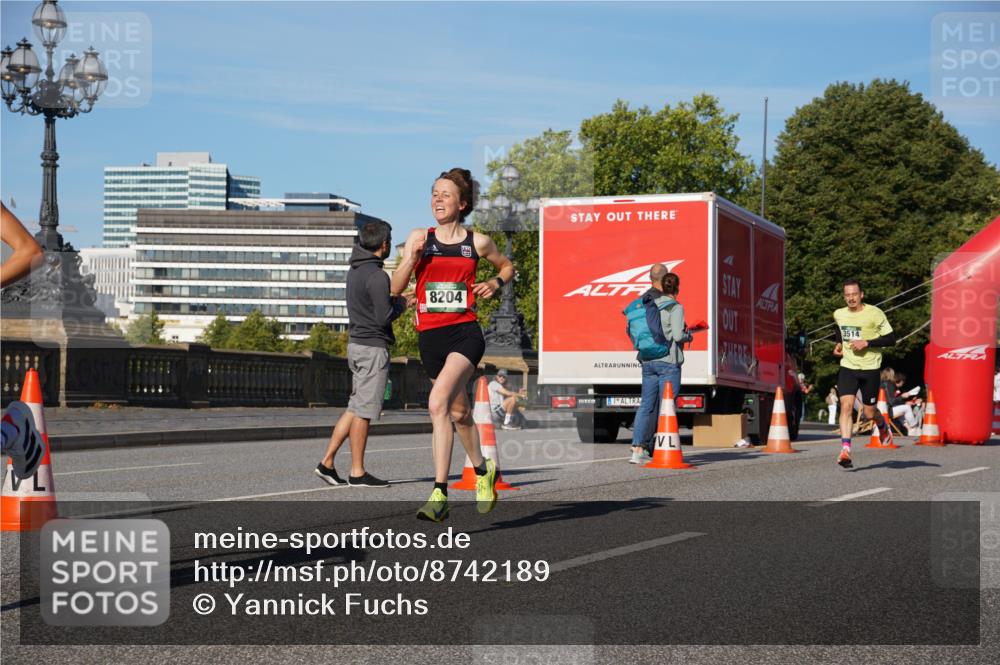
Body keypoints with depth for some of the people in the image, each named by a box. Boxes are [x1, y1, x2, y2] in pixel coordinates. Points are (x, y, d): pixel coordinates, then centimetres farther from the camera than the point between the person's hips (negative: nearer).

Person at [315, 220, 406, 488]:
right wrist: (400, 304, -1)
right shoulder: (377, 276, -17)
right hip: (373, 347, -9)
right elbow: (384, 318, -19)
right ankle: (357, 473, 2)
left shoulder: (355, 270, 12)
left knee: (355, 407, 14)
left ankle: (327, 462, 12)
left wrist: (392, 300, 10)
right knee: (363, 410, -3)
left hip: (356, 343, 9)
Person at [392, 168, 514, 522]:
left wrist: (496, 283, 2)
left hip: (465, 333, -4)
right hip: (430, 335, 4)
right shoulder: (420, 237, 6)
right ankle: (483, 470, 39)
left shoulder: (477, 242, 3)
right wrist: (410, 258, -14)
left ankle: (439, 494, -26)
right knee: (459, 412, 15)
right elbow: (395, 287, 3)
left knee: (438, 403, -24)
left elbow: (507, 266, 22)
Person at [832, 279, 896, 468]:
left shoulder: (875, 314, -10)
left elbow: (891, 339, -9)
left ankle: (884, 427, 43)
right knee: (846, 406, -17)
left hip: (870, 368, -3)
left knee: (869, 413, 7)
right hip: (847, 367, 3)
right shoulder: (838, 314, 5)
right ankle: (845, 450, -21)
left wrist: (867, 343, -19)